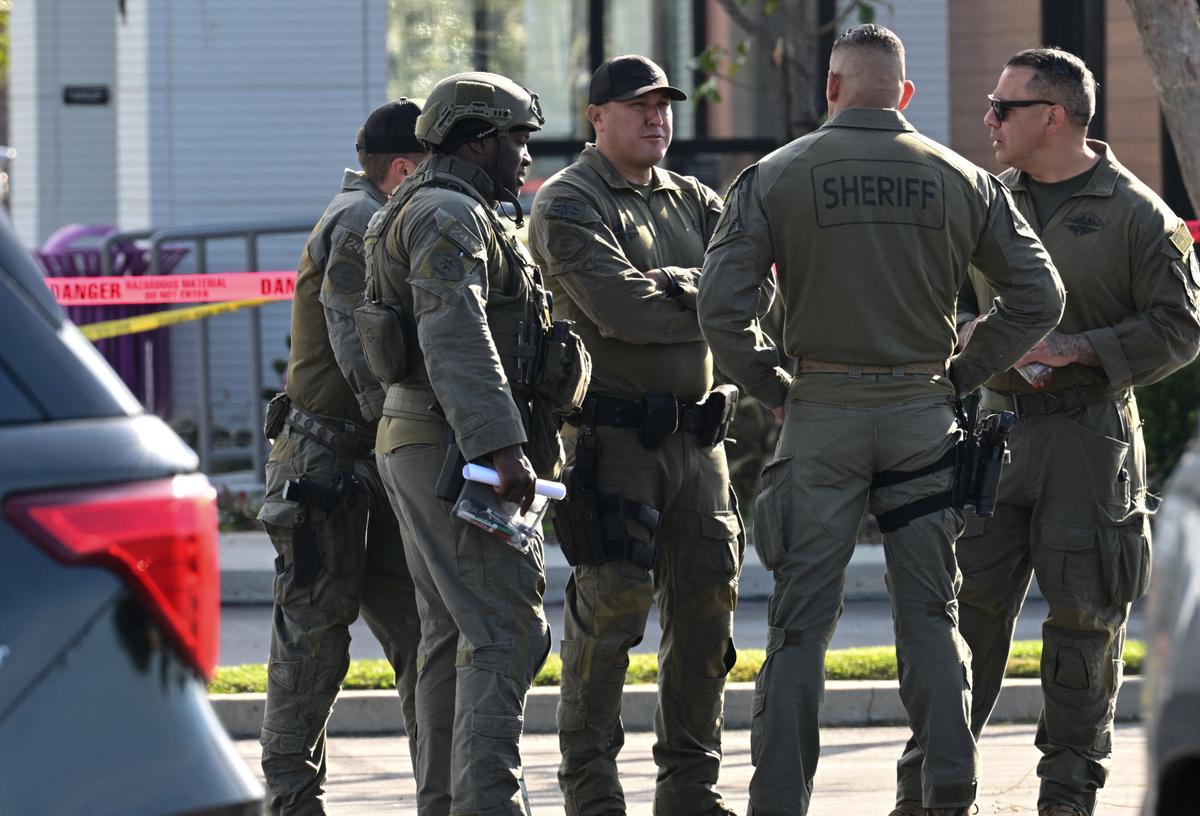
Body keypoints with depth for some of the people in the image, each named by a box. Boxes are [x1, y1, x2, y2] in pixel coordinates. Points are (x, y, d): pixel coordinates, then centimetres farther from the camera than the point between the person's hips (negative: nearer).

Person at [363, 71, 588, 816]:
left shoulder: (454, 216, 23)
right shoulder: (450, 216, -12)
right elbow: (456, 337, -24)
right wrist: (501, 446, -31)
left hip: (422, 449, 11)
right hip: (456, 449, -11)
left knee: (454, 638, 12)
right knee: (506, 631, -14)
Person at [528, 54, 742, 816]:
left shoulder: (692, 202, 17)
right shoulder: (568, 204, -4)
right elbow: (619, 309, -18)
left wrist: (663, 289, -16)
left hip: (696, 433, 7)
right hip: (614, 432, -7)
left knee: (708, 598, 6)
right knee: (611, 605, -9)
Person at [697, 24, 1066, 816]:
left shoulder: (776, 177, -3)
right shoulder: (962, 181, 3)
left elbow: (720, 305, -9)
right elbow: (1040, 296, 4)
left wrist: (772, 387, 3)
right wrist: (963, 374, 10)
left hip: (822, 417, -1)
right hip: (923, 415, 1)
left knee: (802, 617, 2)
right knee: (931, 613, 9)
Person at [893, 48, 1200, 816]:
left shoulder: (1136, 214, -4)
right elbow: (952, 292, 23)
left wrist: (1080, 349, -17)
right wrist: (966, 328, -1)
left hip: (1090, 438, -4)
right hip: (999, 430, 4)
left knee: (1084, 615, 0)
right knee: (970, 601, 0)